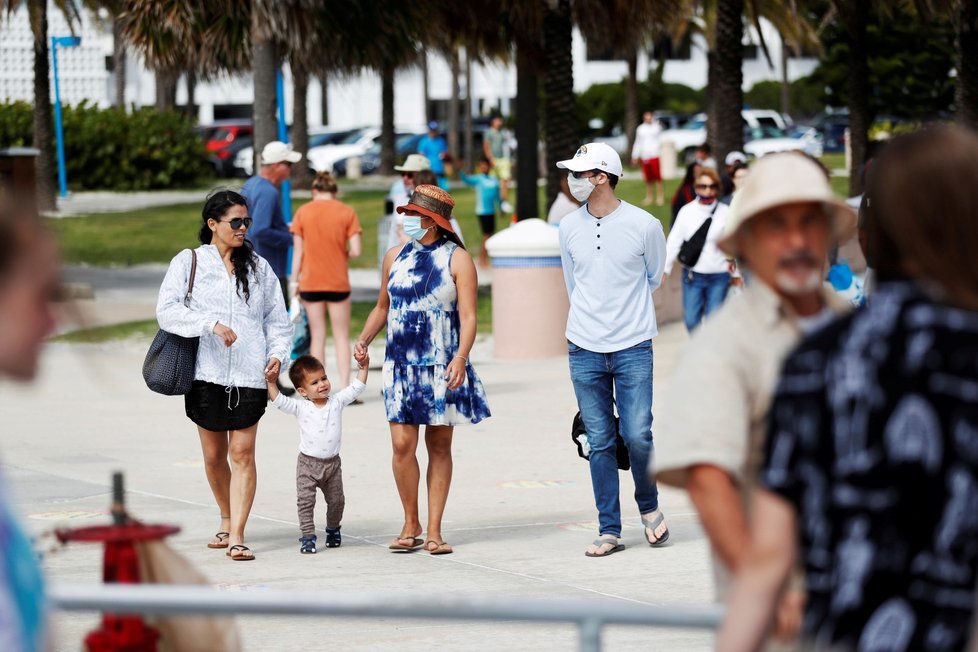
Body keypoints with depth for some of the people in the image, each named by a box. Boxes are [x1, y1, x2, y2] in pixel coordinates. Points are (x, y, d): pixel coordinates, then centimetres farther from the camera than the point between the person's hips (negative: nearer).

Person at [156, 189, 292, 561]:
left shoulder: (258, 267, 13)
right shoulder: (189, 262, 3)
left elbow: (277, 318, 16)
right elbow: (167, 310, -8)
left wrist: (278, 353, -1)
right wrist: (210, 324, -19)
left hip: (248, 375, 1)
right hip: (206, 373, -1)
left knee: (242, 453, -7)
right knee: (214, 455, 9)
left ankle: (237, 536, -9)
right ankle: (227, 520, 31)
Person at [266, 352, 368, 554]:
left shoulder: (337, 402, -1)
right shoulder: (300, 408, -7)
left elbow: (356, 388, 1)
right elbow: (278, 400, -16)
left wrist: (363, 367, -7)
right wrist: (271, 383, -27)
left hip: (332, 462, 2)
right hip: (308, 463, -2)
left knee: (336, 500, 13)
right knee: (305, 501, -8)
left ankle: (333, 528, 36)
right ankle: (307, 536, -2)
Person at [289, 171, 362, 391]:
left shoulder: (303, 212, 0)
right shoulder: (347, 212, -2)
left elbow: (298, 250, -1)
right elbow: (355, 251, -7)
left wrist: (294, 281, 5)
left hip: (310, 282, 1)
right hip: (338, 282, -1)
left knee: (317, 336, 7)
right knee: (341, 337, 6)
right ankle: (345, 388, -2)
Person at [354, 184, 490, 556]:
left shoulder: (457, 260, -2)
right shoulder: (395, 258, 10)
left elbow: (468, 316, -8)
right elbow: (383, 307, 22)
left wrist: (461, 358, -22)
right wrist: (364, 339, 6)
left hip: (442, 367, -3)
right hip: (401, 365, 3)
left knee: (439, 446, 4)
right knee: (402, 444, -6)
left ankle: (434, 531, 10)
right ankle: (410, 525, 9)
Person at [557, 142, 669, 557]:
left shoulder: (644, 225, -5)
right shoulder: (569, 228, 4)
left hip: (633, 349, -3)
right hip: (585, 351, 3)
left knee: (637, 435, -9)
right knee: (599, 443, 3)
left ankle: (649, 508, 18)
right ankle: (609, 531, 9)